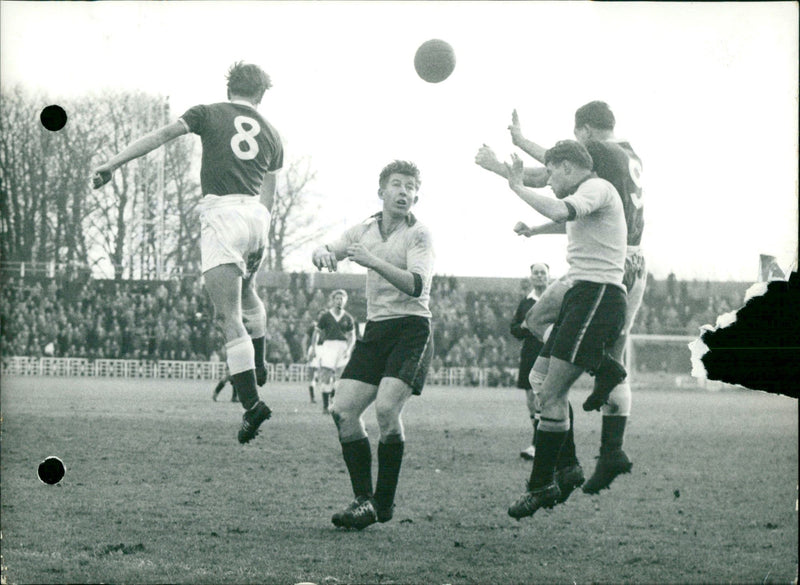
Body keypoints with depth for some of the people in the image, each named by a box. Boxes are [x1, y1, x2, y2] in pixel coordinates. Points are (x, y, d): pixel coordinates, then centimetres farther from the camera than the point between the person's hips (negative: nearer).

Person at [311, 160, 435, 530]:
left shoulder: (419, 235, -5)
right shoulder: (364, 232, 12)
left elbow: (416, 284, -19)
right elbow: (326, 254, 15)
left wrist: (373, 262, -30)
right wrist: (322, 254, -11)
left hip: (411, 329, -6)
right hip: (375, 329, 6)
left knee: (386, 407, -22)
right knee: (343, 410, -7)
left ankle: (384, 503, -10)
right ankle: (363, 500, -1)